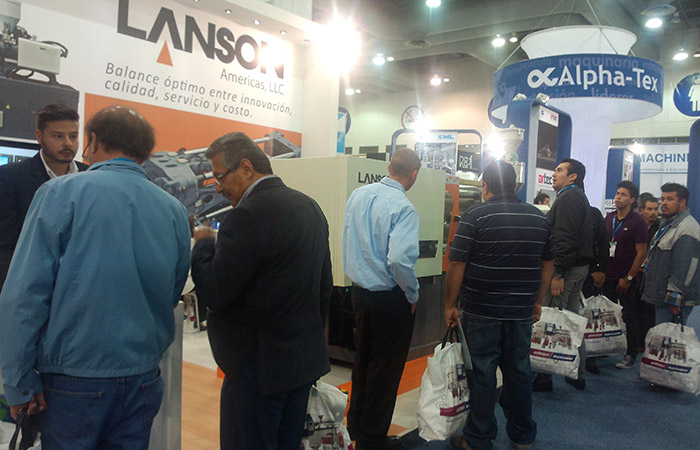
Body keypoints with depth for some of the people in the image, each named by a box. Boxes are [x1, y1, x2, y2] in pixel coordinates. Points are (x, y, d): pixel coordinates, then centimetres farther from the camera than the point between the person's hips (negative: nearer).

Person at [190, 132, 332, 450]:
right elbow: (325, 286, 13)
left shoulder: (248, 216, -21)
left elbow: (213, 294, -19)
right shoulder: (309, 207, 7)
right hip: (305, 356, 9)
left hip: (259, 364, -8)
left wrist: (203, 243, -3)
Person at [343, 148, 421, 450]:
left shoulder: (358, 195, 1)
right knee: (385, 369, 9)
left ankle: (355, 426, 39)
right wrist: (413, 295, -13)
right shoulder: (403, 208, -21)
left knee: (362, 360, 23)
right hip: (389, 298, -7)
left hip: (359, 290, 7)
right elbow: (400, 259, -29)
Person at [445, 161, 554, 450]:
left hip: (481, 312, -5)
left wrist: (450, 305, -4)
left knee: (481, 375, 4)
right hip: (522, 312, 5)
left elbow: (457, 265, -13)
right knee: (519, 372, 16)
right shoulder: (539, 218, 6)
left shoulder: (475, 217, -10)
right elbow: (547, 265, 14)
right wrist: (537, 301, 22)